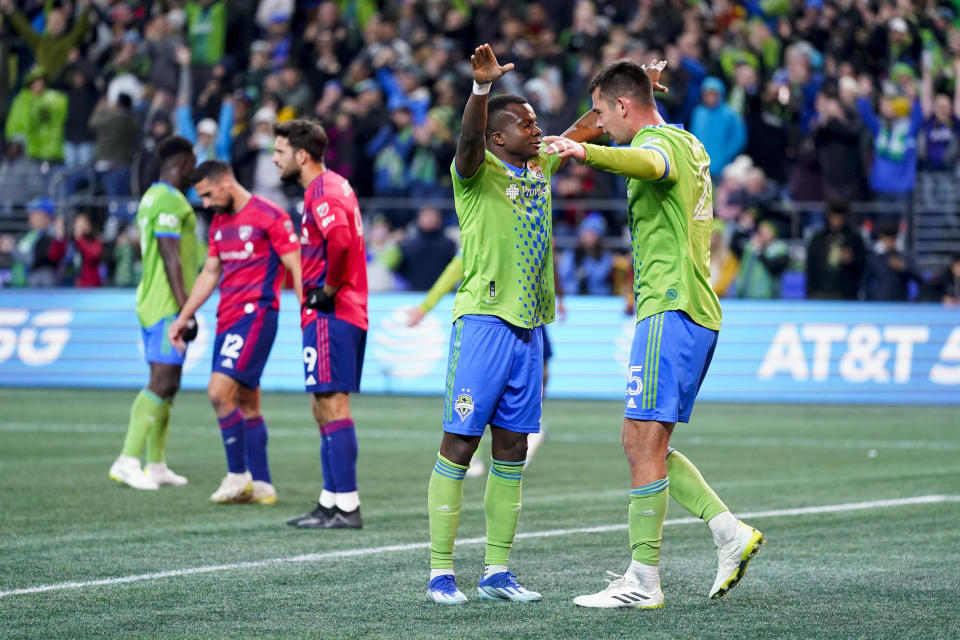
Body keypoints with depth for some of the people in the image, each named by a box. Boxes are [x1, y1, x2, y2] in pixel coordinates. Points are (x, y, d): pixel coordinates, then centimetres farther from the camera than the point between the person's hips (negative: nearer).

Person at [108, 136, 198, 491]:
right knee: (162, 382, -14)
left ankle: (156, 465, 14)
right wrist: (185, 308, -19)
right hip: (168, 306, -10)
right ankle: (127, 460, -19)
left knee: (167, 384, 12)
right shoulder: (170, 201, -13)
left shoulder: (152, 197, 18)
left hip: (151, 302, 11)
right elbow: (171, 257, -19)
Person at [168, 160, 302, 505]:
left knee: (219, 392, -17)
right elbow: (209, 274, 24)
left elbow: (297, 269, -10)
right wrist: (183, 317, 22)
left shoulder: (270, 216, -9)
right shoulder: (219, 223, 16)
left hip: (255, 315, -8)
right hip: (228, 318, 8)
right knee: (247, 404, 8)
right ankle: (262, 485, 12)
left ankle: (238, 475, -7)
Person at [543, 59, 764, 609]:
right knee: (644, 443, 12)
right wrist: (651, 86, 52)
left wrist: (585, 151, -55)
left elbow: (648, 163, -38)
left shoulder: (659, 143, -11)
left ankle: (643, 580, -10)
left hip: (671, 308, -10)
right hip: (699, 311, 10)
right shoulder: (688, 143, 19)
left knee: (645, 443, -10)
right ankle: (731, 532, 6)